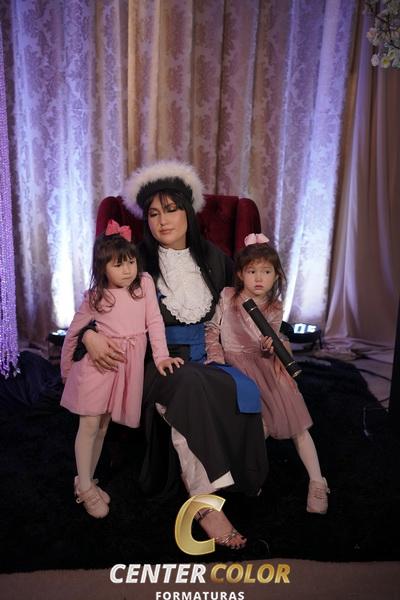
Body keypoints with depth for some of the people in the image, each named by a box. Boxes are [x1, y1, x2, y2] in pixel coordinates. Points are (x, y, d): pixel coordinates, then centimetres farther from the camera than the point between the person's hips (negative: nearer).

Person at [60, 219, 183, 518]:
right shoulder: (95, 296, -3)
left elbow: (154, 320, -2)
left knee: (104, 425, 13)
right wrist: (66, 369, 14)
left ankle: (89, 480, 29)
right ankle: (85, 486, 18)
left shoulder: (145, 282, -3)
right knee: (90, 424, 0)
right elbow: (73, 333, 7)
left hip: (128, 364, 2)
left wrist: (161, 355, -9)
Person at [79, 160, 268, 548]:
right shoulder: (138, 260, 1)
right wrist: (90, 335, -19)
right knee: (191, 384, -37)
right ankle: (205, 503, -33)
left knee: (242, 388, -31)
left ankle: (242, 480, -14)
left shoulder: (213, 257, 11)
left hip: (206, 358, 3)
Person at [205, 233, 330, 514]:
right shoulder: (227, 297, 0)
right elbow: (212, 329, 5)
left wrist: (270, 347, -17)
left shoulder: (274, 309, 5)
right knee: (262, 422, -18)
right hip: (234, 364, -2)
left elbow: (269, 347, 6)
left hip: (263, 364, 2)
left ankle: (317, 482, 8)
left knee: (296, 421, -3)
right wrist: (215, 354, -9)